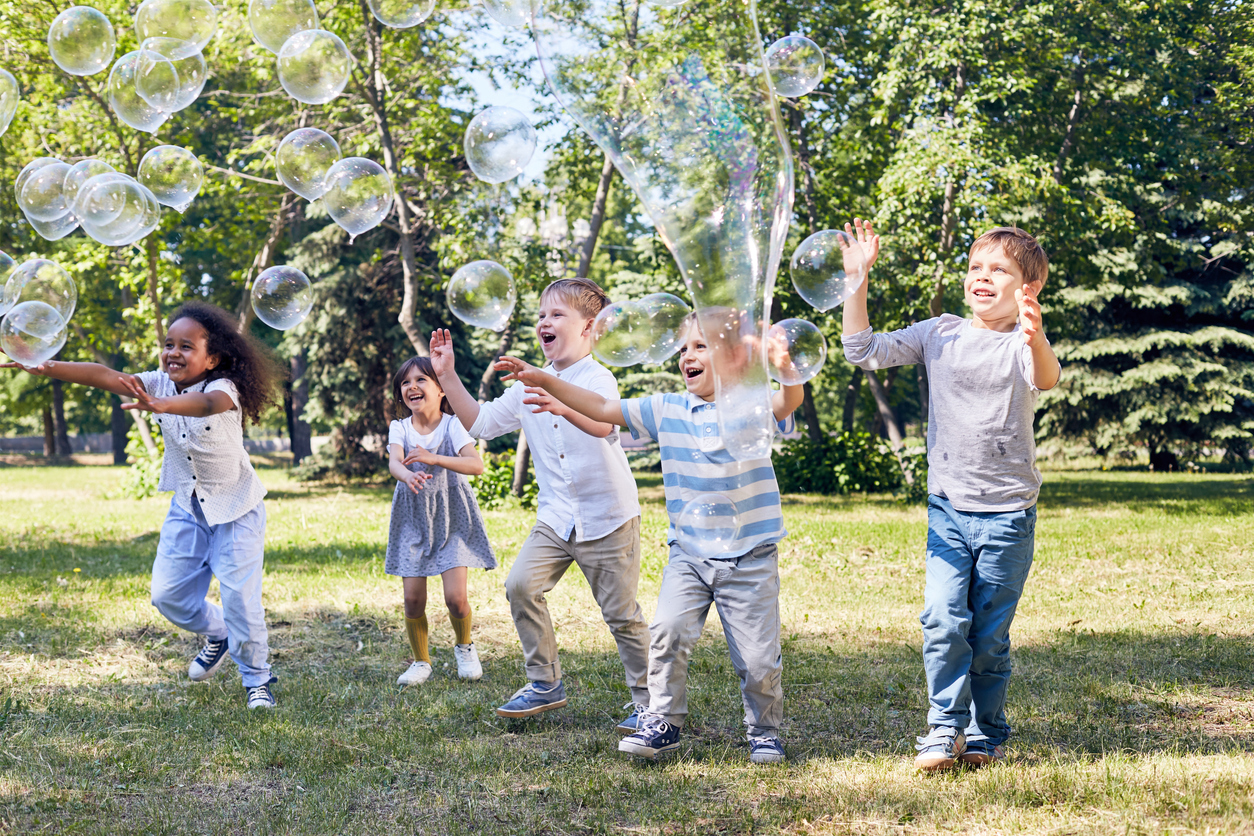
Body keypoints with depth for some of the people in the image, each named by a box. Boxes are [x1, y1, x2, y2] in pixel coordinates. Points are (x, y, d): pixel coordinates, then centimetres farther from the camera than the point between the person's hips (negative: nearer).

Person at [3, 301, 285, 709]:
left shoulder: (224, 389, -25)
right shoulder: (160, 385, -8)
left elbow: (207, 404, -50)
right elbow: (105, 376, -20)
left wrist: (160, 405, -71)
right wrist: (47, 367, -34)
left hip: (234, 507, -6)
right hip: (187, 504, 6)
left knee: (240, 595, -11)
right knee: (168, 594, 2)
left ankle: (256, 679, 10)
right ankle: (217, 634, 33)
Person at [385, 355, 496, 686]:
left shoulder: (452, 425, -9)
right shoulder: (400, 428, -2)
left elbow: (477, 464, -24)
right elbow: (393, 462, -22)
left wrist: (434, 459, -38)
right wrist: (408, 476, -47)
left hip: (452, 515, -2)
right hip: (414, 517, 2)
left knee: (455, 597, -11)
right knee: (413, 598, -3)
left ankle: (464, 646, 20)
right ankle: (421, 661, 19)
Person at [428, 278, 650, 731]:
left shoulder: (597, 379, -13)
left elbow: (604, 423, -35)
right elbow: (480, 422, 13)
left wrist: (563, 407, -55)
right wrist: (448, 376, 3)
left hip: (608, 518, -6)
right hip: (555, 518, 6)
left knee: (621, 613, -1)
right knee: (521, 584, -10)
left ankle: (647, 700, 16)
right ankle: (545, 684, 4)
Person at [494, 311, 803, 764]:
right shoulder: (667, 410, 4)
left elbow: (788, 402, -30)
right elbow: (603, 408, 6)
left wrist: (783, 364, -53)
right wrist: (545, 381, -3)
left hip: (750, 560, -3)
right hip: (688, 555, 3)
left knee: (758, 661, -1)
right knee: (668, 629, -21)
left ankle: (765, 729, 26)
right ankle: (664, 720, -2)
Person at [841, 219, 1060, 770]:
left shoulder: (1022, 344, -8)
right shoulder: (939, 334, 4)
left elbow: (1046, 379, -31)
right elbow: (864, 352, 2)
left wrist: (1034, 337, -54)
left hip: (1008, 513, -2)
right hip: (947, 506, 2)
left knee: (990, 635, 6)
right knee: (943, 620, -11)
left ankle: (986, 736, 22)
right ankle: (946, 729, 2)